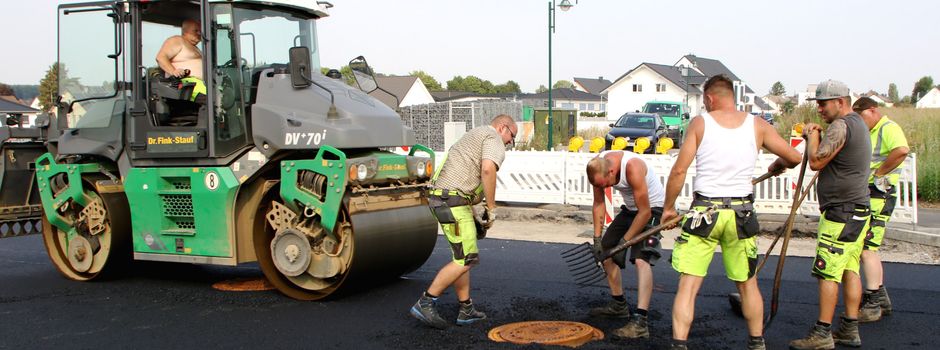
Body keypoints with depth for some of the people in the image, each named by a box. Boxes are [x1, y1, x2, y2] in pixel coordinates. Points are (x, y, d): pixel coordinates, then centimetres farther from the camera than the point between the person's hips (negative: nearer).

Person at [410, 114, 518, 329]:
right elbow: (488, 169, -21)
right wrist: (491, 209, -14)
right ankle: (425, 304, -6)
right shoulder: (493, 138, -2)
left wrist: (471, 213, 24)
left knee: (463, 256, 15)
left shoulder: (474, 136, 29)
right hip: (453, 201, -10)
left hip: (441, 198, 10)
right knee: (466, 259, -7)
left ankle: (466, 310, 19)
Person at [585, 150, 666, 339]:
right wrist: (597, 238, -7)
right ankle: (619, 305, 30)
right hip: (630, 208, 8)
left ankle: (639, 323, -33)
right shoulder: (597, 166, -15)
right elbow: (599, 204, -2)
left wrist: (625, 242, -25)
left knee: (641, 259, -25)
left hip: (651, 208, -8)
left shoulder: (632, 167, -36)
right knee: (605, 250, 12)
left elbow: (645, 212, -29)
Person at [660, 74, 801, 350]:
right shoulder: (758, 126, 3)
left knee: (688, 285, 1)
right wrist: (778, 166, 30)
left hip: (704, 211, -2)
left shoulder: (700, 123, -3)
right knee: (747, 284, 19)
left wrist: (668, 208, 6)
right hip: (741, 213, 3)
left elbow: (679, 170, -6)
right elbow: (794, 157, 7)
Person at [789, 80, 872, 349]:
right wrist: (815, 137, 7)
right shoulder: (858, 123, 18)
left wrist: (812, 136, -3)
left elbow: (816, 161, -17)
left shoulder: (841, 126, -15)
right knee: (850, 270, 11)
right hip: (857, 209, 10)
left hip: (841, 213, -10)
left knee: (828, 273, -7)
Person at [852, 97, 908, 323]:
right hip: (865, 195, 11)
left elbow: (902, 150, -32)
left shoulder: (889, 128, -11)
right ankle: (881, 299, 25)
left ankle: (873, 304, -8)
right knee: (868, 248, 15)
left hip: (879, 196, -11)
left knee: (866, 248, -12)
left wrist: (878, 172, -24)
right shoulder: (869, 133, 21)